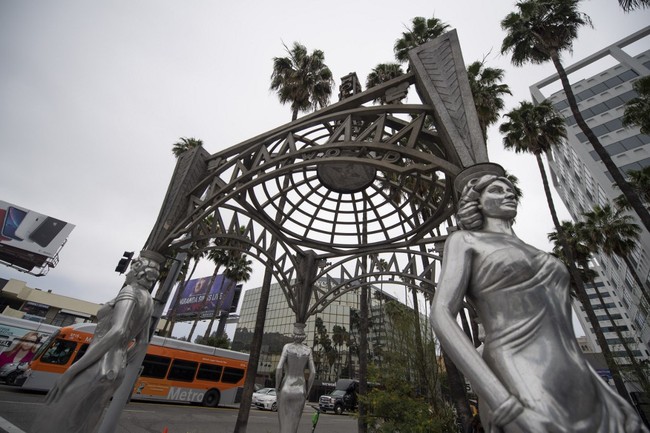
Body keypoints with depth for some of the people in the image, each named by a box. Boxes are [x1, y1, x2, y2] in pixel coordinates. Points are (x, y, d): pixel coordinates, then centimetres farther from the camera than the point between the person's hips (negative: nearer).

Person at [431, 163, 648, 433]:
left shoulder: (531, 254, 25)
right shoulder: (463, 240, 2)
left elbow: (562, 338, 24)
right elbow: (440, 316, -12)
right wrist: (507, 408, -21)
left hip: (584, 402, 8)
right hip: (523, 402, -8)